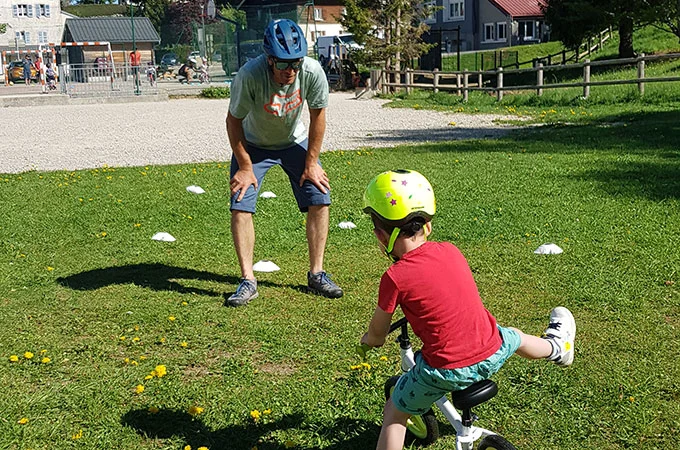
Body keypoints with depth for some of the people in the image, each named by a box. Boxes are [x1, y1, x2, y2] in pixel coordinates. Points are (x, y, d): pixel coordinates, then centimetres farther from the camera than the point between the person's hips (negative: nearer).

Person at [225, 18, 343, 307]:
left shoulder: (312, 72, -29)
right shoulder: (249, 76, -35)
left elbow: (317, 115, -12)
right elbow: (234, 121, -19)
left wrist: (311, 163, -8)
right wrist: (245, 166, -15)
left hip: (295, 142, 2)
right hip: (254, 145, -2)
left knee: (320, 201, -7)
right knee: (240, 206, -13)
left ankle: (316, 274, 6)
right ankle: (248, 281, -2)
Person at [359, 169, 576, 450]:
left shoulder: (395, 278, -17)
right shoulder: (450, 251, -1)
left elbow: (377, 334, -2)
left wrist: (368, 340, 21)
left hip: (444, 370, -5)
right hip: (492, 356, 5)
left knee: (394, 414, 16)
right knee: (513, 337, 37)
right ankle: (557, 347, 68)